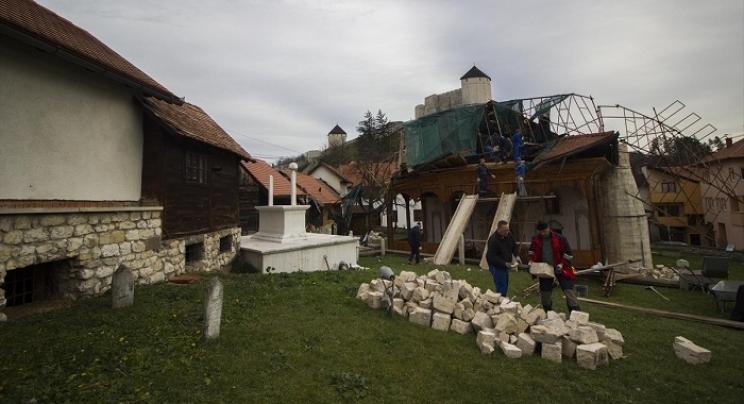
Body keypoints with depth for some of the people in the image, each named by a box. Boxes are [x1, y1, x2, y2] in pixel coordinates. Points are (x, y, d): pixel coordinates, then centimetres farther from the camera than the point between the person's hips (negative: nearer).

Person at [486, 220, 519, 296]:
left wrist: (517, 255, -5)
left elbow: (514, 246, 12)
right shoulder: (493, 240, -29)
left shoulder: (509, 235, -5)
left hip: (506, 265, 8)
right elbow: (492, 258, -28)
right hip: (496, 266, -8)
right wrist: (504, 263, -33)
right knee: (501, 287, -9)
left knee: (505, 286, 18)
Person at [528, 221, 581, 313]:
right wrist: (532, 262, -1)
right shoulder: (536, 239, -3)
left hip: (560, 268, -3)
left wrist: (562, 264, -16)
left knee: (569, 290, -8)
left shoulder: (559, 238, -13)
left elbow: (568, 253, -7)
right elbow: (531, 252, 12)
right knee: (545, 292, 13)